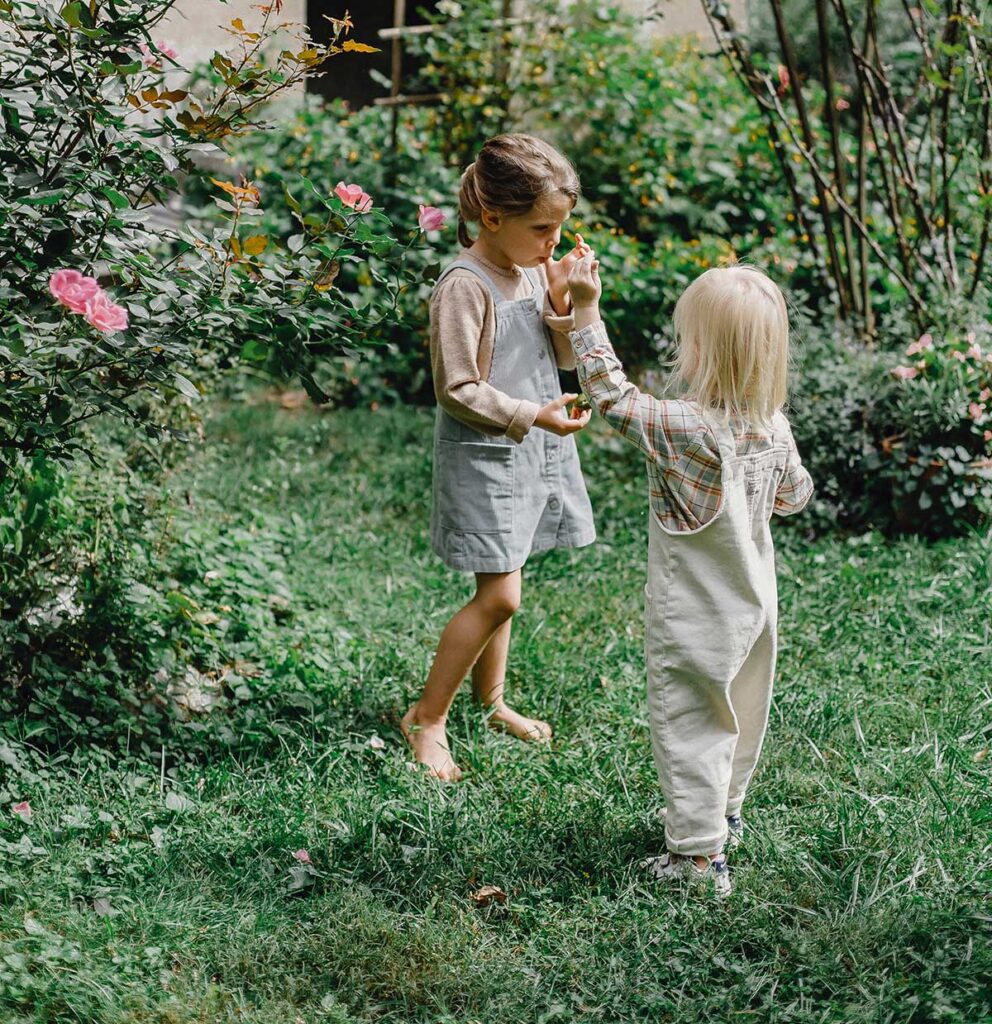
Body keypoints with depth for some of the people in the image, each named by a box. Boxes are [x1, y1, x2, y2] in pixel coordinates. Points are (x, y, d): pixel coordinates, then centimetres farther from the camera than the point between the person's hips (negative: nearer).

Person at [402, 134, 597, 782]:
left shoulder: (538, 268, 3)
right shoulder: (465, 286, -19)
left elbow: (567, 359, 8)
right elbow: (459, 391, -18)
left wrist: (564, 302, -9)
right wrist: (532, 415, -22)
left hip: (535, 453, 7)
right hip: (484, 456, -7)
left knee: (501, 586, 18)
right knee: (499, 597, -9)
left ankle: (491, 701, 34)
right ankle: (427, 718, 5)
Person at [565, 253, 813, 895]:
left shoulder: (685, 429, -28)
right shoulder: (774, 427, -8)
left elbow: (612, 395, -17)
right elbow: (795, 495, 6)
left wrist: (586, 310, -11)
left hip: (693, 620, -7)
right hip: (752, 608, 7)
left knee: (687, 727, 6)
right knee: (738, 715, 24)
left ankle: (699, 854, 11)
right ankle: (725, 813, 44)